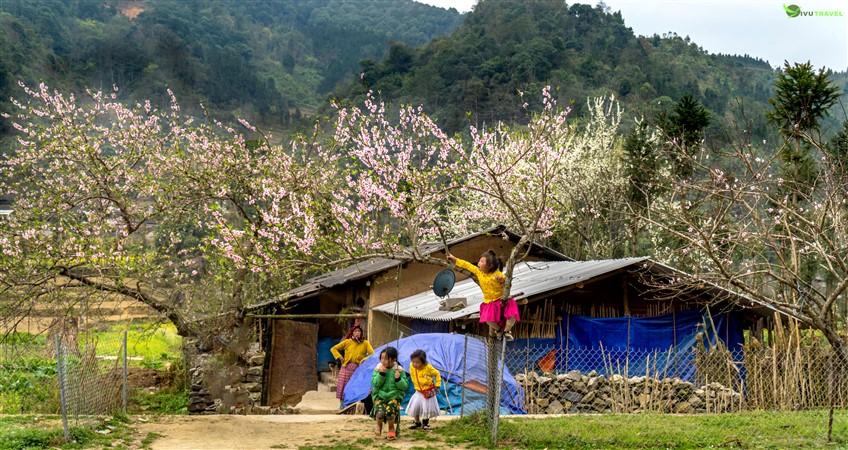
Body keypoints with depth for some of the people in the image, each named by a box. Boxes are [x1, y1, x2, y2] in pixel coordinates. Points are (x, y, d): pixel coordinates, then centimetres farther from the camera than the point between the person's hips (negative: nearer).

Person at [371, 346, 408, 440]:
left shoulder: (399, 370, -4)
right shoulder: (378, 369, -2)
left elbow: (404, 386, -2)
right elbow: (375, 384, -10)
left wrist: (398, 379, -20)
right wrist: (381, 374, -21)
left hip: (394, 396, -1)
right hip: (380, 396, 1)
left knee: (390, 412, -29)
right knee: (380, 413, -26)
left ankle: (391, 427, 7)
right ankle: (379, 425, 13)